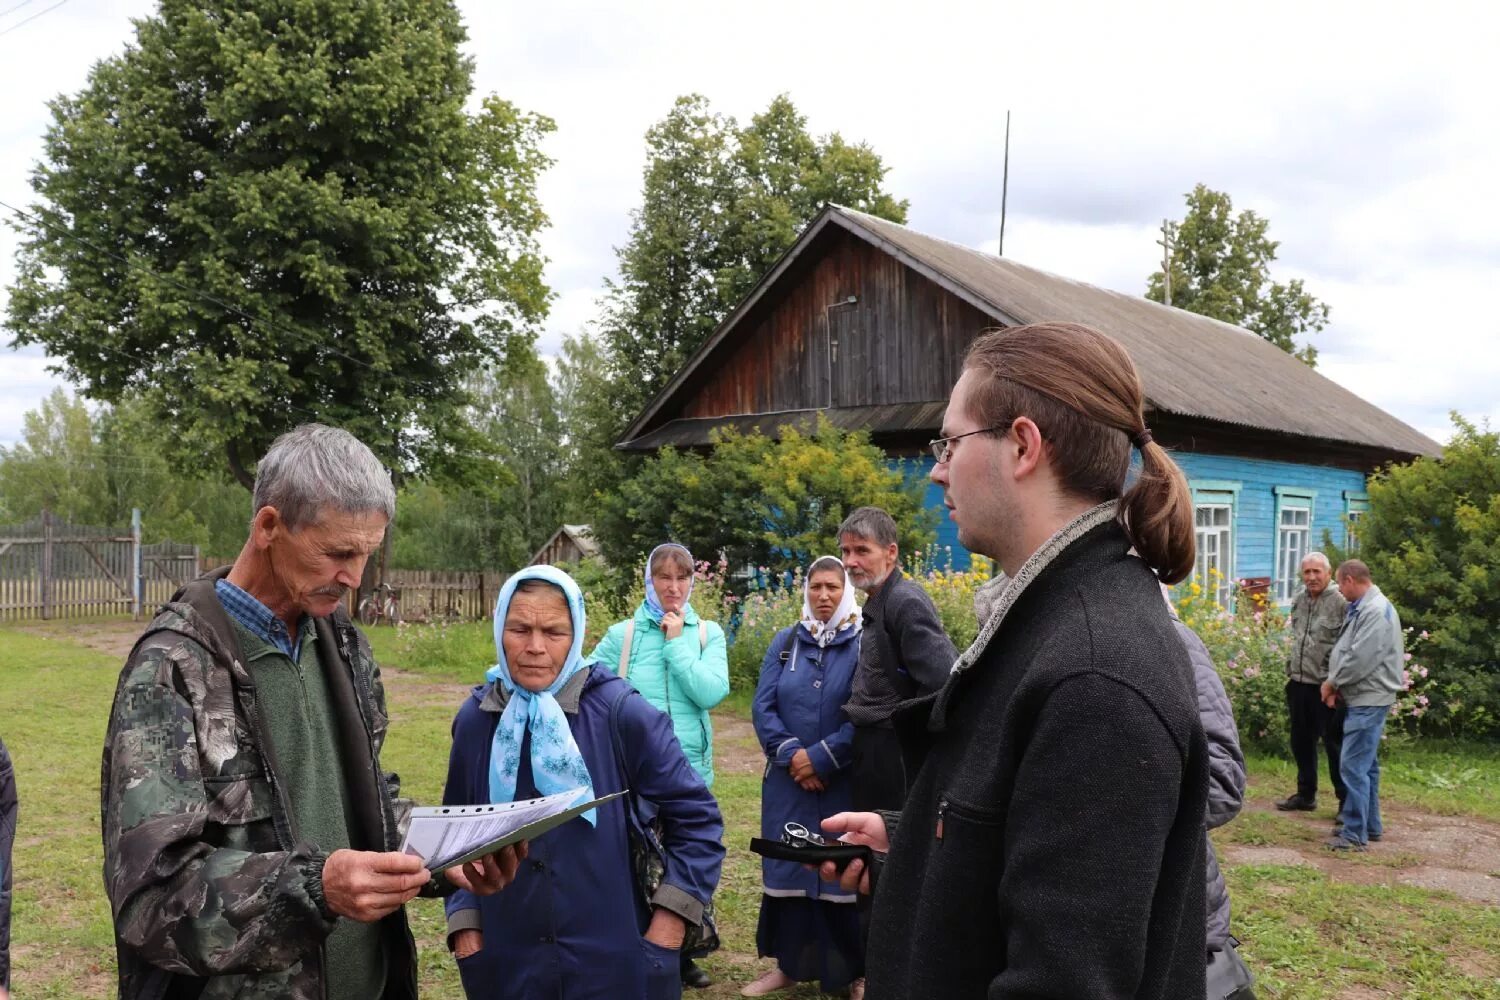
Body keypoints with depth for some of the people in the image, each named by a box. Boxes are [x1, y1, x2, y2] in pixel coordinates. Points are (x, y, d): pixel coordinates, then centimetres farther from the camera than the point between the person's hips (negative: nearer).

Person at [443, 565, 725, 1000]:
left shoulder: (619, 711, -11)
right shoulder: (475, 719, -1)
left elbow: (696, 818, -5)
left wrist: (669, 924, -8)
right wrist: (464, 925, 4)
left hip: (616, 963, -2)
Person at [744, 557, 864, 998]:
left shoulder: (864, 644, -4)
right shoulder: (785, 642, 6)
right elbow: (763, 706, 0)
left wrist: (822, 758, -15)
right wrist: (792, 754, -13)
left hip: (846, 783, -3)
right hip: (788, 781, 3)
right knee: (785, 866, 10)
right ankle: (788, 964, 24)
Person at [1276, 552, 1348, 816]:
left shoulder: (1340, 602, -14)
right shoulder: (1299, 601, 10)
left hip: (1327, 686, -7)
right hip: (1299, 683, 7)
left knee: (1334, 743, 1)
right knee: (1301, 742, 16)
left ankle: (1346, 800, 13)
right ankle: (1306, 794, 30)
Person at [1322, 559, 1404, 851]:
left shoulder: (1377, 611, -18)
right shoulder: (1360, 609, 13)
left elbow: (1361, 659, -23)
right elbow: (1346, 652, 15)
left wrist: (1332, 683, -11)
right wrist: (1336, 686, 3)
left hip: (1369, 700, -10)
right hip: (1361, 698, 10)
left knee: (1354, 765, -9)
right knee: (1366, 764, 17)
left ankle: (1355, 834, -4)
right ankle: (1371, 825, 27)